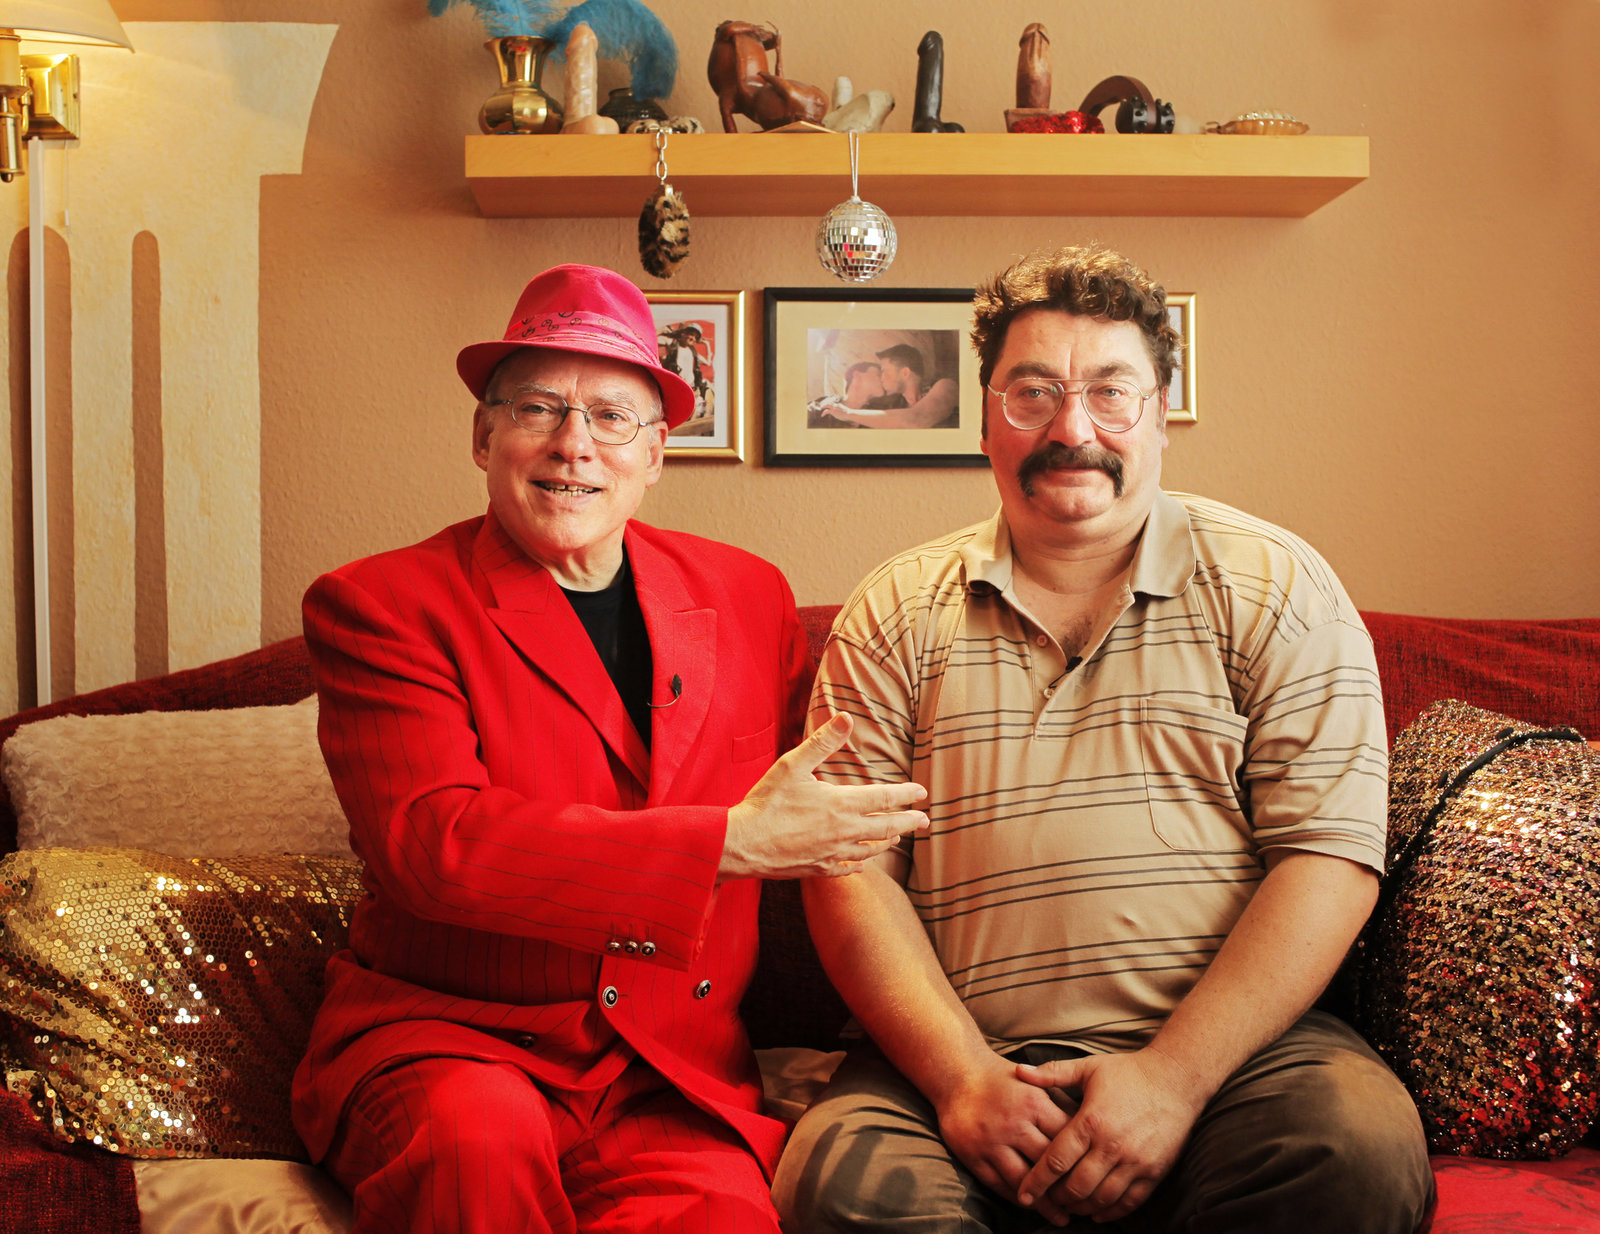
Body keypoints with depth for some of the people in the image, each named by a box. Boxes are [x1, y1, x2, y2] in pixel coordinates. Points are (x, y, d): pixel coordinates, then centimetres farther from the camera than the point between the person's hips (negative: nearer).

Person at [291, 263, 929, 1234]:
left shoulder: (749, 597, 11)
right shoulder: (377, 607, -1)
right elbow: (433, 843, -16)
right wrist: (733, 843, -21)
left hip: (677, 1076, 2)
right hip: (444, 1039, -1)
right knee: (479, 1143, -34)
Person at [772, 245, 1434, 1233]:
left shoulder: (1274, 586, 6)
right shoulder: (897, 614, 9)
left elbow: (1330, 855, -3)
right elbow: (851, 870, 3)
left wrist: (1173, 1075, -13)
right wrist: (961, 1077, -12)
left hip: (1234, 1043, 1)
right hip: (963, 1054, 0)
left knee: (1362, 1150, -29)